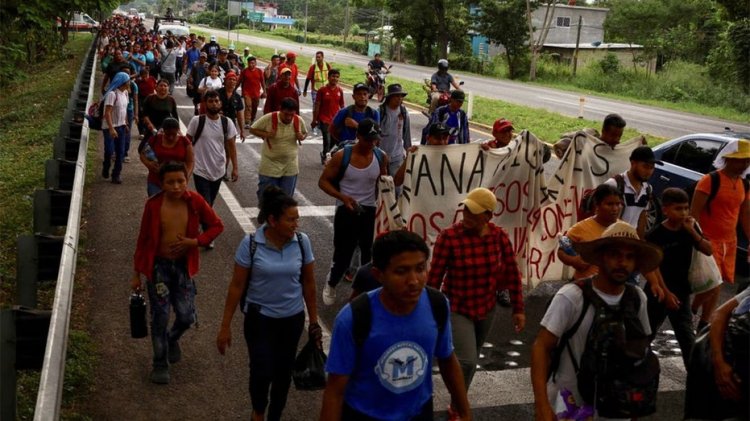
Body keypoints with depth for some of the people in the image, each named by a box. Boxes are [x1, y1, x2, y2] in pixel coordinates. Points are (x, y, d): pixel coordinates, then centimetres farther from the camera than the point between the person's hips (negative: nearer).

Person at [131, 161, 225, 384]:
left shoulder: (194, 201, -10)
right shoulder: (153, 205, -11)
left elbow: (217, 225, 1)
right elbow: (143, 238, -2)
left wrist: (194, 241, -15)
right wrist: (137, 273, 2)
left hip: (184, 265, 1)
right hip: (158, 266, -1)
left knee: (186, 316, 2)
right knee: (160, 316, 4)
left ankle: (172, 339, 38)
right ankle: (160, 363, 24)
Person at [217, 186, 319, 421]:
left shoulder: (302, 242, -10)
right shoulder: (250, 243, -16)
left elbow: (308, 283, 1)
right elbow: (237, 286, -9)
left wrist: (314, 322, 6)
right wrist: (225, 326, -7)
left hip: (292, 318, 2)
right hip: (259, 318, -2)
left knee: (283, 372, 12)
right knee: (262, 371, -9)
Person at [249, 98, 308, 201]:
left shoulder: (299, 121, -7)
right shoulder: (269, 118, -16)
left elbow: (305, 133, 11)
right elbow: (253, 129, -5)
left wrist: (302, 137, -12)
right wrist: (265, 135, -23)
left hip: (290, 167, 3)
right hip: (270, 165, -2)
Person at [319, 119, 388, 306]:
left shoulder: (381, 157, -3)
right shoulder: (342, 156, -13)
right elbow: (323, 181, -7)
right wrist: (342, 197, -21)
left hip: (370, 211, 3)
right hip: (346, 211, -3)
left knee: (371, 253, 9)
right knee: (343, 254, 5)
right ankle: (330, 285, 32)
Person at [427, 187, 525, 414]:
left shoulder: (499, 236, -11)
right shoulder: (449, 236, -22)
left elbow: (512, 273, -1)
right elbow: (434, 277, -16)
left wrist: (518, 309, 1)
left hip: (487, 308, 4)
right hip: (458, 309, -4)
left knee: (471, 359, 21)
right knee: (467, 361, -14)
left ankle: (458, 403, 47)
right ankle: (456, 409, 14)